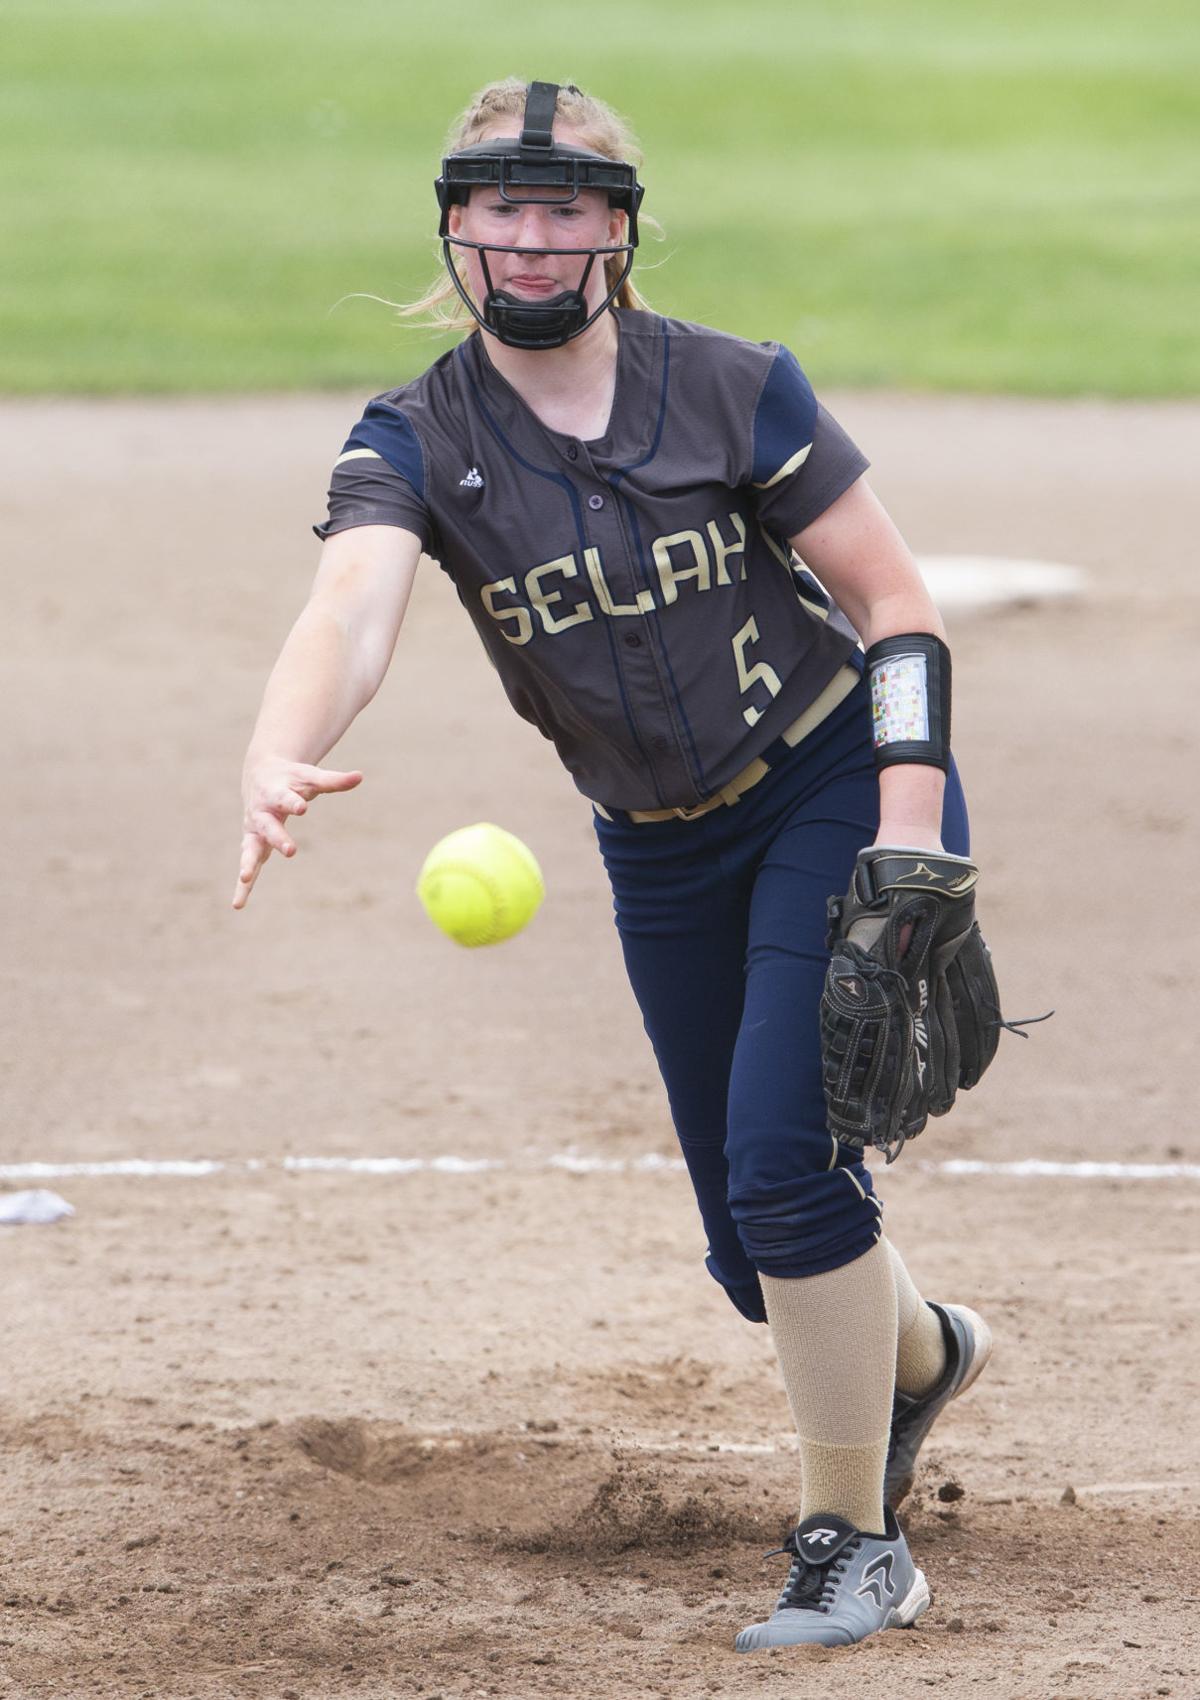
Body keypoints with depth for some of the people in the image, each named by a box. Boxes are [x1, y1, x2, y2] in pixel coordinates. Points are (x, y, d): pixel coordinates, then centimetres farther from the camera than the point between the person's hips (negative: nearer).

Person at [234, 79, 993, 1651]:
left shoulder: (731, 390, -13)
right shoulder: (417, 441, -9)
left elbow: (898, 601, -9)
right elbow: (353, 605, -29)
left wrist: (910, 845, -20)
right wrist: (279, 752, -51)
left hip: (840, 785, -4)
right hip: (662, 856, 4)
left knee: (782, 1159, -19)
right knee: (753, 1242, 10)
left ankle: (856, 1549, -5)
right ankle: (921, 1352, 45)